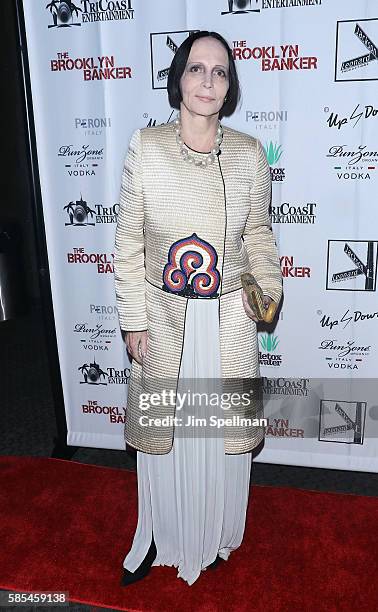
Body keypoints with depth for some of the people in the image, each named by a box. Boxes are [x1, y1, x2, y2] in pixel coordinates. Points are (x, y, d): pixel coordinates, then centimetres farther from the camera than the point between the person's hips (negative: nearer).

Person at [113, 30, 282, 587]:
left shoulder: (249, 153, -3)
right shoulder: (146, 146, -6)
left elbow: (259, 235, 8)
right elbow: (128, 242, -3)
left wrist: (268, 287, -8)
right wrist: (134, 322, -4)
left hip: (230, 320, 1)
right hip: (165, 319, 0)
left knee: (223, 434, 16)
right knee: (162, 433, 14)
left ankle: (217, 537, 44)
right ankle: (161, 539, 41)